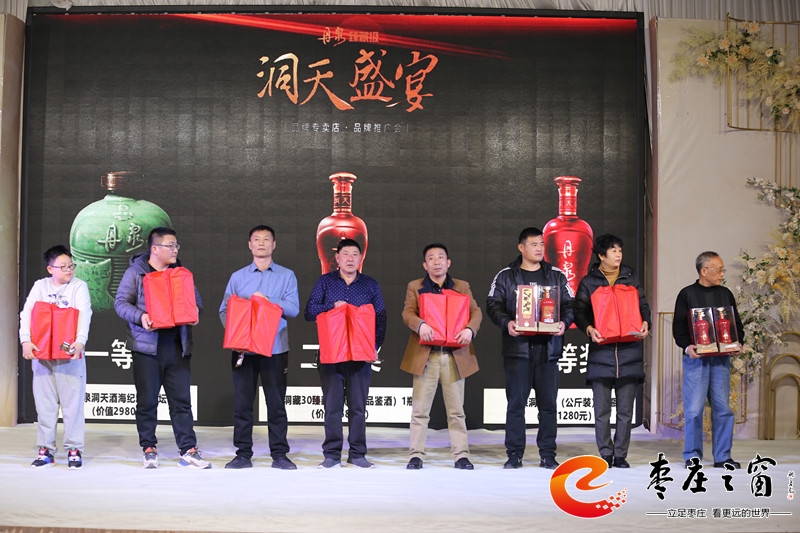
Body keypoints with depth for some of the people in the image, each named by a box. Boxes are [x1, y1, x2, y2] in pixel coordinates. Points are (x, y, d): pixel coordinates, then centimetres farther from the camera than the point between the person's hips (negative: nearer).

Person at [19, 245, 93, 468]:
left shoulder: (79, 286, 2)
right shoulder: (40, 286, 9)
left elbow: (85, 314, -11)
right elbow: (27, 313, 0)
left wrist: (81, 340, -27)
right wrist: (26, 340, -16)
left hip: (70, 353, -2)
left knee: (72, 402, -2)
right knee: (44, 402, 6)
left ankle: (74, 450, 4)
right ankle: (46, 450, 14)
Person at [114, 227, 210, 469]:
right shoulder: (136, 272, 2)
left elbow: (196, 299, 19)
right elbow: (121, 302, -2)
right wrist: (140, 317, -19)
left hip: (177, 347, 3)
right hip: (147, 347, -3)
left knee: (181, 400, 1)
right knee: (147, 401, 3)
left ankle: (188, 450, 3)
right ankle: (149, 449, 15)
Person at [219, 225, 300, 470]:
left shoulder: (286, 276, 7)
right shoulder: (238, 277, 11)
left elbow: (293, 309, -4)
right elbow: (225, 310, 5)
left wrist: (268, 301, -16)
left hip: (275, 348, -1)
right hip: (243, 348, 1)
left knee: (276, 403, 1)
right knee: (242, 402, 3)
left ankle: (279, 454, 8)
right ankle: (243, 454, 11)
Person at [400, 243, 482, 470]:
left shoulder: (463, 287, 13)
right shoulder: (414, 287, 10)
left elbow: (476, 312, 3)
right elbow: (407, 313, -2)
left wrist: (470, 329, -18)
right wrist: (420, 324, -24)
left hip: (455, 355, 1)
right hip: (425, 355, -1)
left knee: (456, 410, 5)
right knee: (419, 409, 1)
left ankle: (461, 455, 9)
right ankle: (416, 455, 6)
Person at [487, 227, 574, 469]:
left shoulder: (557, 276, 12)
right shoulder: (505, 276, 7)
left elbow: (570, 304, 10)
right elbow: (493, 304, 2)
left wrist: (564, 322, -10)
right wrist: (506, 322, -17)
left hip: (548, 348, 2)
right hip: (517, 347, -2)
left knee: (548, 403, 4)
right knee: (516, 402, 0)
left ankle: (547, 454, 12)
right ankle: (514, 454, 7)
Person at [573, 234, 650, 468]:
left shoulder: (631, 280, 14)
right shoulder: (589, 282, 7)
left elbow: (643, 306, 14)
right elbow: (579, 311, 2)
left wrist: (645, 323, -7)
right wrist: (589, 329, -16)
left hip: (629, 353, 2)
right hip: (601, 352, -2)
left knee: (625, 410, 4)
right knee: (602, 411, 0)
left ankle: (621, 455, 12)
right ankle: (605, 455, 9)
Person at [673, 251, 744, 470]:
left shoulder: (725, 294, 14)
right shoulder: (687, 294, 2)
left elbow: (736, 323, 16)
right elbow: (678, 326, -1)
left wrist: (738, 343, -3)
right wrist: (687, 346, -18)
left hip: (721, 358, 4)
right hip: (696, 358, -4)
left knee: (722, 407, 3)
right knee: (694, 407, -4)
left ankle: (722, 456, 10)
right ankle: (693, 455, 5)